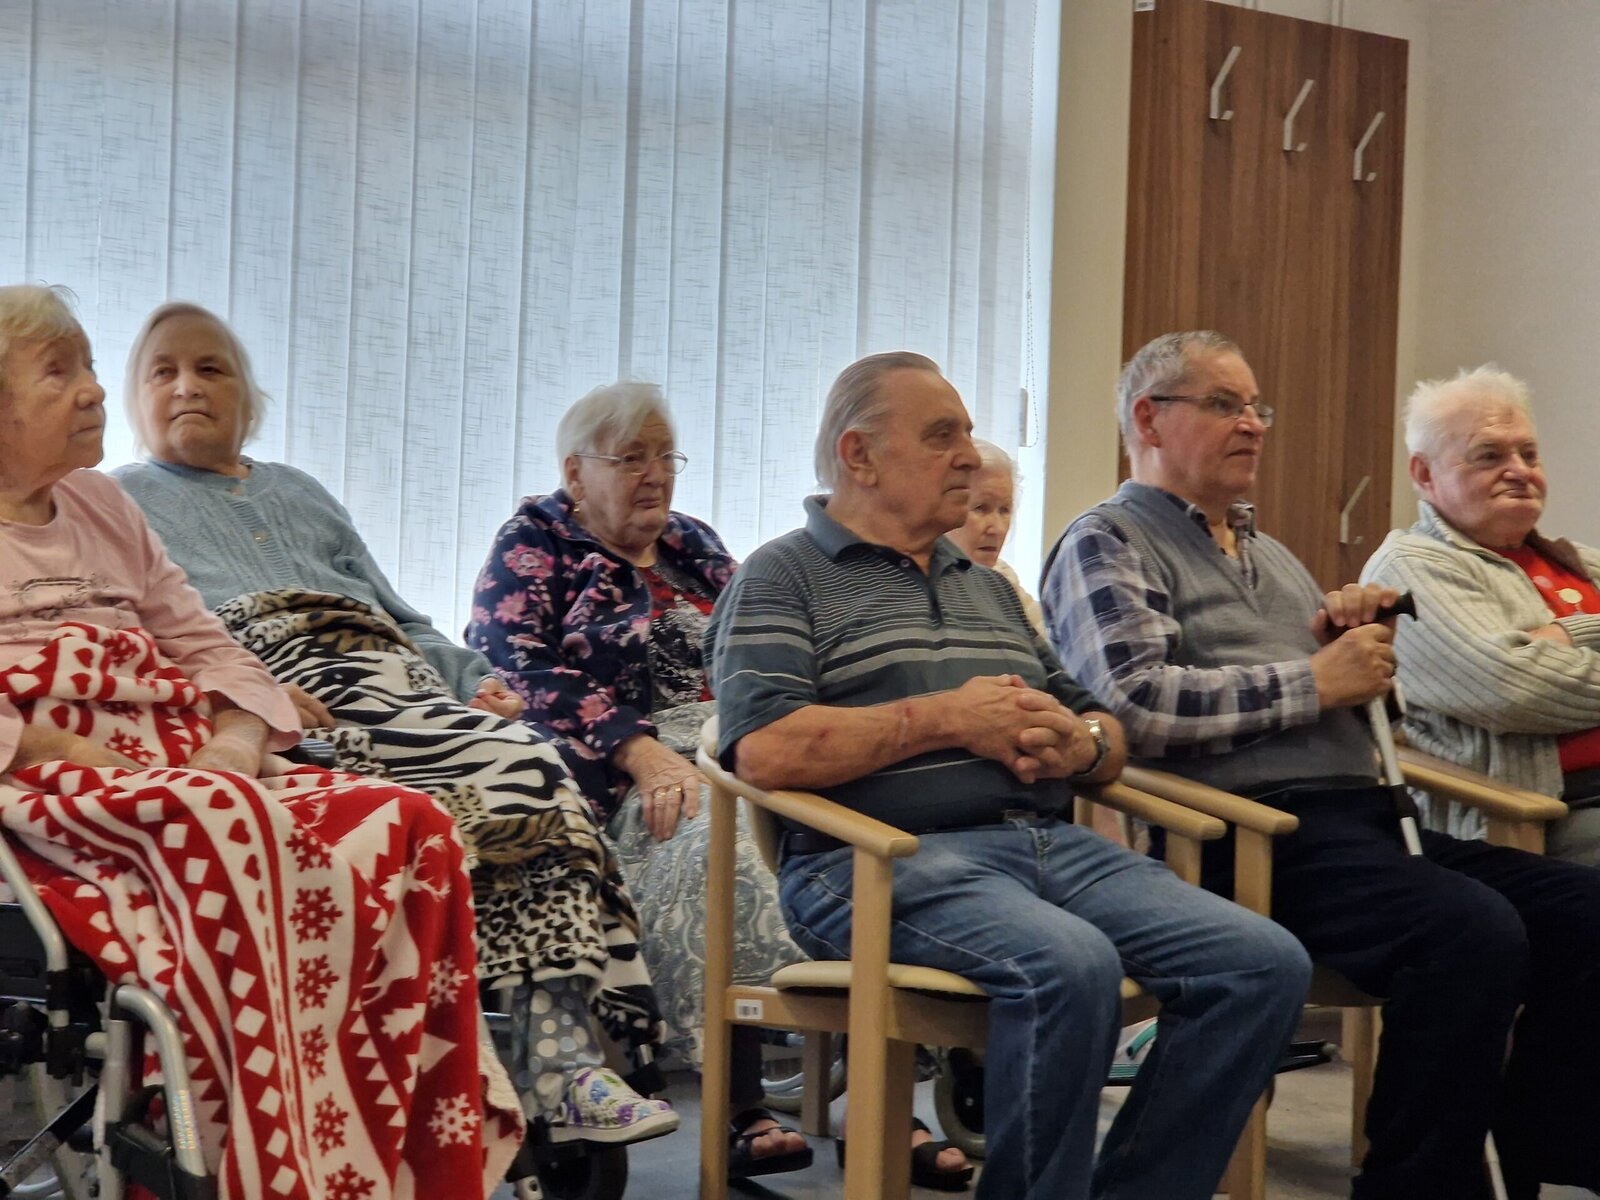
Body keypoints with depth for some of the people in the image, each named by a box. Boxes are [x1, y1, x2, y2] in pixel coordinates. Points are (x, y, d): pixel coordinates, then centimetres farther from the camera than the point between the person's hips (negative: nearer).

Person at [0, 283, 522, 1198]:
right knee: (227, 831, -38)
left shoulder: (102, 505, 27)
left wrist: (235, 744, -2)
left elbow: (210, 651, 20)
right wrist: (82, 758, -17)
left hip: (189, 769, 6)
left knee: (410, 828, -20)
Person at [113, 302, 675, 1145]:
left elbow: (400, 620, 30)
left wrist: (475, 680, 8)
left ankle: (559, 1070, -33)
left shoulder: (300, 495, 39)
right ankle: (550, 1061, -29)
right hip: (280, 705, -5)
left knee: (534, 768, -28)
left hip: (389, 680, 6)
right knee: (515, 773, -31)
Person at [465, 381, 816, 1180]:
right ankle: (736, 1107, -34)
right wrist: (638, 750, -20)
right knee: (714, 838, -36)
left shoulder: (694, 546, 25)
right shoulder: (533, 546, 8)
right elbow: (521, 672, -7)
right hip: (621, 769, -5)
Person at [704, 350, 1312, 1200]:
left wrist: (1081, 744, 2)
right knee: (1070, 965, -35)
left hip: (1051, 842, 7)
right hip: (885, 858, -7)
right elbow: (764, 749, -12)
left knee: (1265, 963, -13)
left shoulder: (989, 588, 27)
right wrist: (947, 718, -9)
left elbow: (1106, 734, 28)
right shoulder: (783, 579, 5)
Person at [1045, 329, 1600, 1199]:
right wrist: (1314, 681, -9)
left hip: (1362, 815, 9)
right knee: (1473, 933, -31)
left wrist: (1353, 639, 8)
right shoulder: (1107, 543, 3)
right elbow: (1133, 703, -15)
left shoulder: (1266, 553, 30)